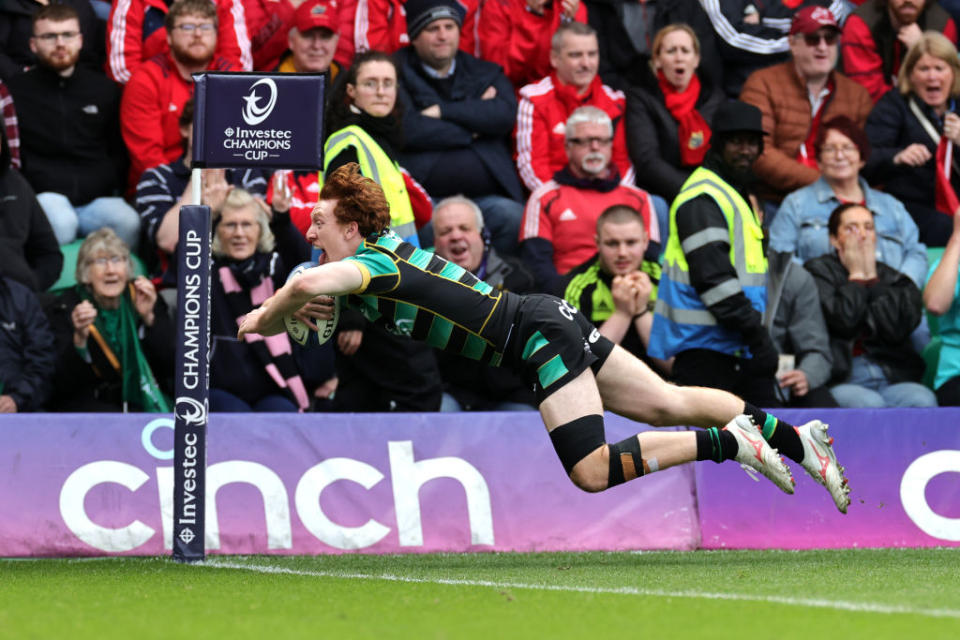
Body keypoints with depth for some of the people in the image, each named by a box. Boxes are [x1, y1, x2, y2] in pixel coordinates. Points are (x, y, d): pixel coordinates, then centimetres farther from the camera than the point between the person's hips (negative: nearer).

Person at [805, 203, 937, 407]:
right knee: (869, 404, -37)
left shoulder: (895, 281, 19)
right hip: (841, 381, -3)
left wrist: (872, 277, 5)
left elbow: (896, 330, -2)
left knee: (922, 400, -31)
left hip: (894, 379, 3)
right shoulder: (818, 271, 11)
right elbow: (844, 322, -8)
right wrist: (856, 276, 5)